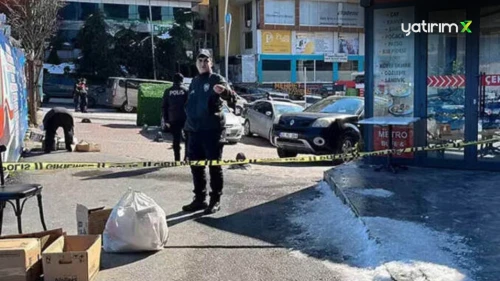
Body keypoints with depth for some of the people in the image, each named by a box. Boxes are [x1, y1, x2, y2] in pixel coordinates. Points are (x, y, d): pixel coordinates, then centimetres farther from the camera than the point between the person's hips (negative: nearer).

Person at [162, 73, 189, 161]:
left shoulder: (168, 92, 6)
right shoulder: (186, 90, -1)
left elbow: (164, 107, 6)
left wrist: (166, 120, 8)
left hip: (173, 119, 2)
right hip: (184, 118, -2)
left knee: (176, 139, 6)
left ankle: (177, 159, 5)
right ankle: (187, 157, 2)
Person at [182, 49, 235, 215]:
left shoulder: (216, 79, -5)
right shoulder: (194, 82, 16)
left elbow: (229, 95, -26)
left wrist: (223, 91, -50)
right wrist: (187, 124, 17)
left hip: (212, 130, -7)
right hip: (194, 130, 7)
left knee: (214, 166, -1)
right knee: (196, 166, 11)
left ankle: (215, 200, 7)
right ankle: (199, 199, 22)